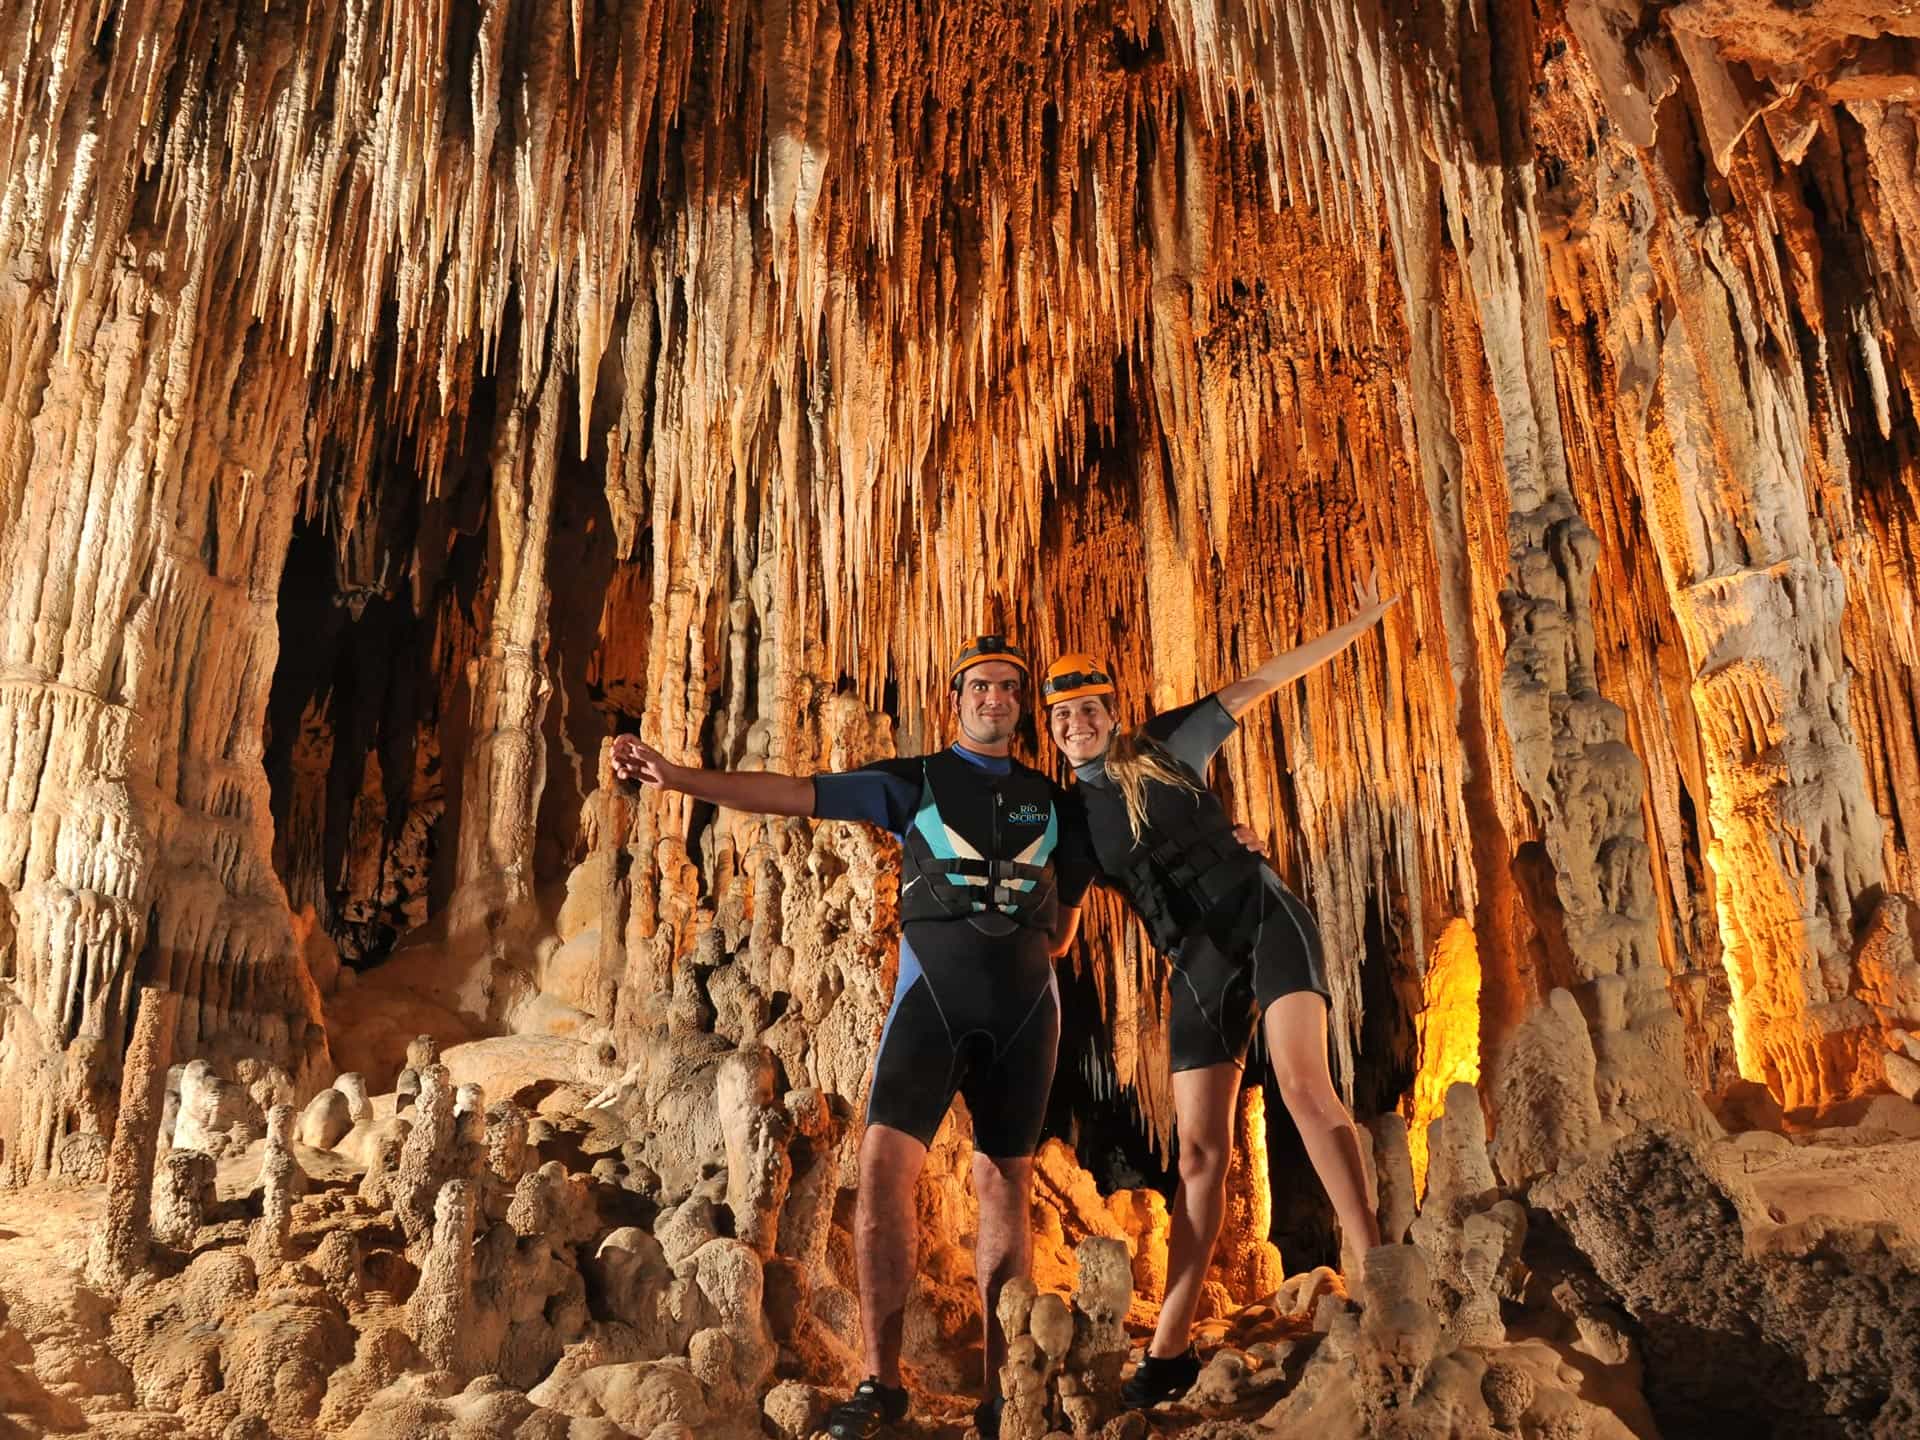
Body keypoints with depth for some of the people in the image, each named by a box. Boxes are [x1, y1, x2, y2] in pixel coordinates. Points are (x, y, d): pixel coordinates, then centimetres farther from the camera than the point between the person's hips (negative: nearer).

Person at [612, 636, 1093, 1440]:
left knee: (1005, 1187, 7)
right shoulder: (914, 782, 5)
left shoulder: (1051, 802, 13)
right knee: (883, 1169, -15)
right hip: (931, 998, -2)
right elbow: (792, 795, -5)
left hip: (1024, 1006, 2)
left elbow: (1066, 914, 23)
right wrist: (677, 776, -14)